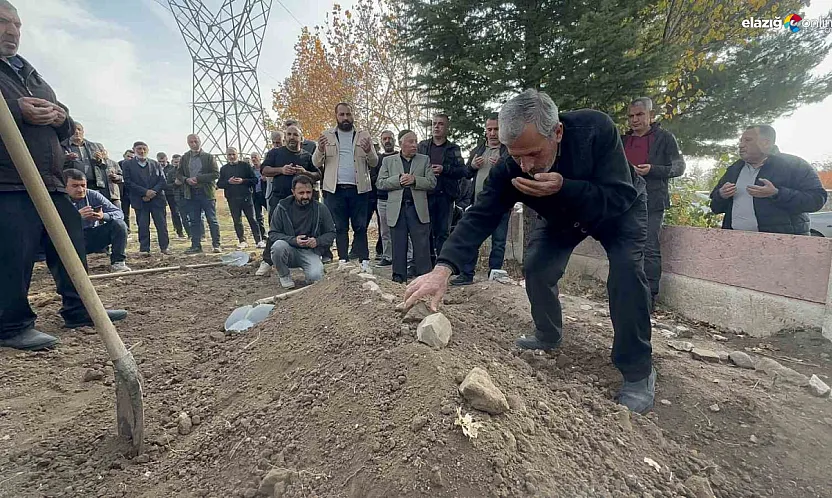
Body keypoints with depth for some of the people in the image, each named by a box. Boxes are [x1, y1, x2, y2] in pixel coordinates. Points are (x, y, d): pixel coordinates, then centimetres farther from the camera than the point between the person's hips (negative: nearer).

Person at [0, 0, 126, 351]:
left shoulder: (33, 77, 26)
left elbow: (66, 131, 24)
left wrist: (62, 118, 2)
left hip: (51, 182, 7)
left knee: (72, 247, 8)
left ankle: (78, 310, 19)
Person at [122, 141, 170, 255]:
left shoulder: (155, 164, 12)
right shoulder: (128, 164, 5)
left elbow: (163, 181, 5)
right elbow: (128, 182, -3)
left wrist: (153, 192, -10)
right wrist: (145, 192, -14)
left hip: (157, 198, 2)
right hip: (140, 200, -1)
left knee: (161, 224, 1)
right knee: (143, 226, 0)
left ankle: (164, 247, 9)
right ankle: (144, 249, 6)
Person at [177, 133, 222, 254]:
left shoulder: (209, 157, 1)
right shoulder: (184, 158, 12)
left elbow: (216, 174, -7)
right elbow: (178, 174, 14)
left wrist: (198, 178, -15)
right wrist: (186, 180, -9)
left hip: (207, 193, -3)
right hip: (191, 194, 4)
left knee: (212, 220, 0)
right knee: (194, 221, 7)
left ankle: (216, 245, 7)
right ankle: (196, 245, 14)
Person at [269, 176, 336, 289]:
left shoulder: (321, 209, -1)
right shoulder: (282, 207, -2)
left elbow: (331, 233, 5)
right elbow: (272, 233, -4)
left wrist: (318, 241, -16)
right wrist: (293, 240, -21)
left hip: (310, 251, -1)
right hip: (290, 250, 1)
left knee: (315, 277, -28)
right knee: (278, 245, -33)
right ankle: (284, 276, -4)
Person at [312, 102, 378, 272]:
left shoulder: (364, 136, 11)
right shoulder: (327, 136, 12)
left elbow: (374, 163, 7)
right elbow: (316, 163, 8)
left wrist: (368, 151, -15)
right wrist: (320, 149, -13)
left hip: (359, 188, 0)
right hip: (335, 188, 1)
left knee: (360, 226, 0)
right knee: (340, 227, 3)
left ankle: (364, 261, 3)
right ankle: (343, 260, 10)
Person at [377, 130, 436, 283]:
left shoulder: (424, 160, 12)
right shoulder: (388, 161, 11)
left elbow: (432, 182, 3)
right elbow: (380, 183, 3)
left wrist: (414, 180, -12)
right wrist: (398, 180, -11)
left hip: (418, 208, 0)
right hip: (397, 209, 0)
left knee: (422, 244, -1)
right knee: (398, 245, 6)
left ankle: (424, 275, 7)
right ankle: (399, 276, 15)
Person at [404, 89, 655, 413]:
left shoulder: (596, 129, -38)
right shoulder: (509, 170, -30)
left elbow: (621, 196, -38)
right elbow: (480, 217, -38)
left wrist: (563, 188, -52)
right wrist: (443, 268, -51)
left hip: (619, 208, -3)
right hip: (561, 217, 3)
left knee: (626, 268, -24)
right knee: (536, 268, -9)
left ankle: (638, 372, -9)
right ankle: (548, 337, 18)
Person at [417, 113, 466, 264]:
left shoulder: (453, 149, 9)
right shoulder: (422, 146, 13)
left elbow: (462, 171, 0)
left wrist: (444, 169, -12)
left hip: (445, 195, -1)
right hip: (426, 194, 1)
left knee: (443, 232, 2)